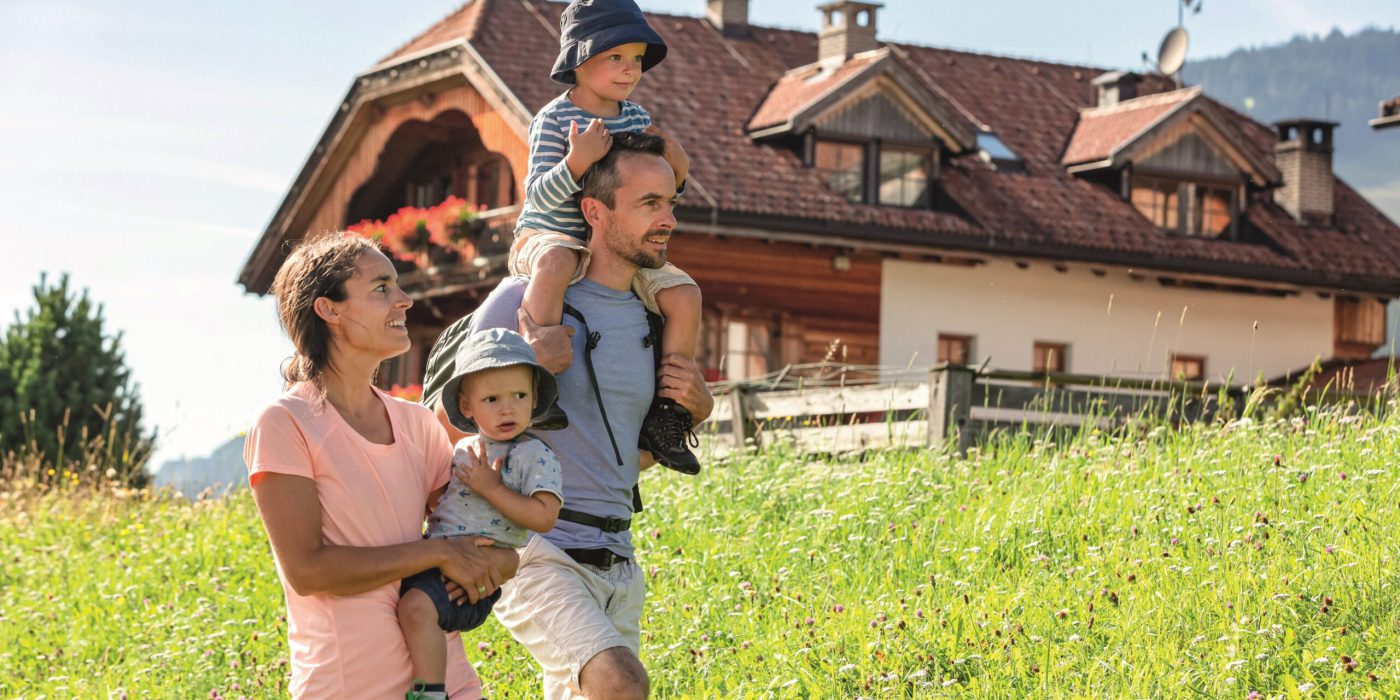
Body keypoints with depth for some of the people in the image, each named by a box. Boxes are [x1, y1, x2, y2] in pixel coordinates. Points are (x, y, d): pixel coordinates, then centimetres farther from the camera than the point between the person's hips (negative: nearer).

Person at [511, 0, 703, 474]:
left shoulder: (637, 119, 8)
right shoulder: (553, 119, -11)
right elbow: (538, 195, -20)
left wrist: (675, 171, -7)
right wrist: (577, 163, -36)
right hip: (549, 237, -6)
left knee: (684, 295, -11)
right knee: (555, 263, -41)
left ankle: (665, 415, -3)